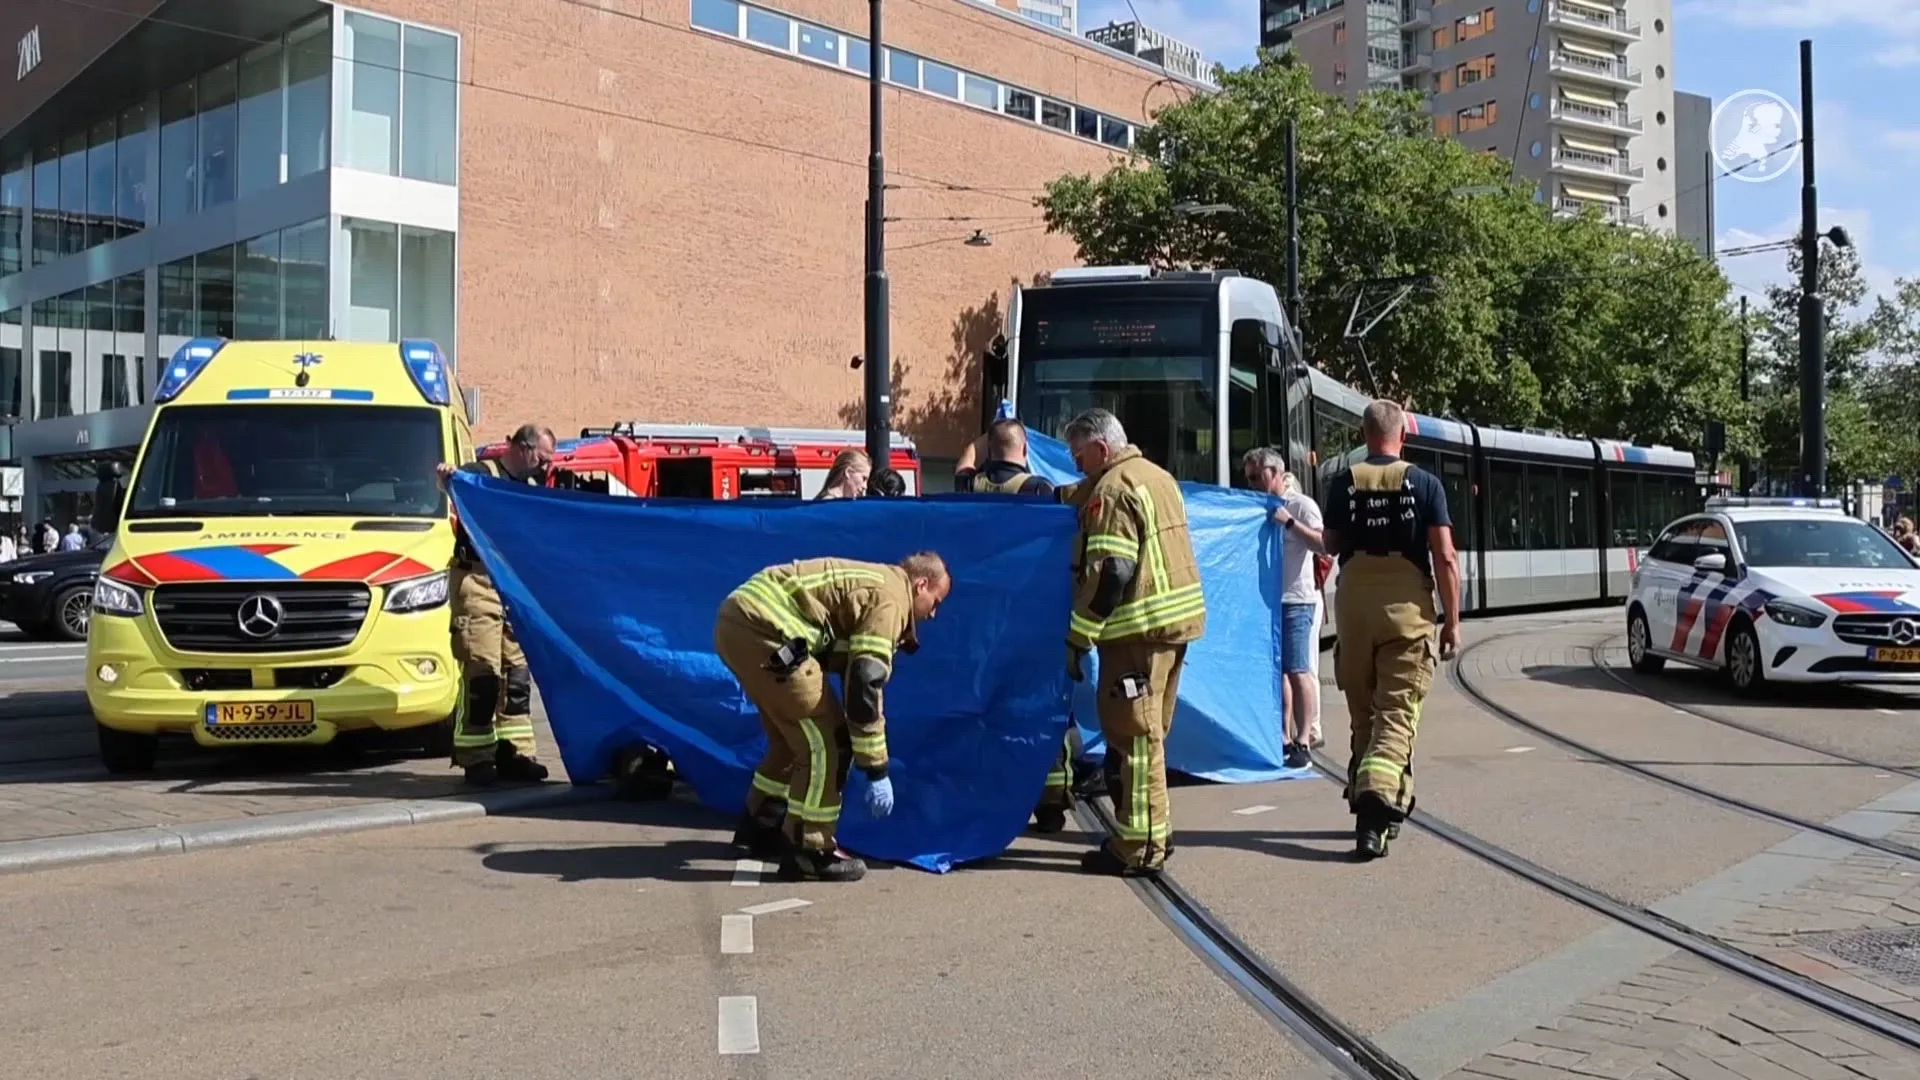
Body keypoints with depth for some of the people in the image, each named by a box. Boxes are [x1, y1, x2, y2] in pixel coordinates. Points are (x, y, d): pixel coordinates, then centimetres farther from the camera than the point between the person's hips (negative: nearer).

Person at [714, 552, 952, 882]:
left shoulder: (872, 582, 25)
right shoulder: (889, 597, -5)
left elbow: (850, 673, 32)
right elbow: (865, 685, -13)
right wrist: (876, 771, -8)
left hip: (738, 620, 11)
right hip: (762, 628, -11)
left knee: (794, 737, 25)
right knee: (825, 742, -3)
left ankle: (761, 828, 38)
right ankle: (808, 853, 4)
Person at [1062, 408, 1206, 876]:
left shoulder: (1112, 490, -14)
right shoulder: (1159, 477, 16)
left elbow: (1109, 574, -21)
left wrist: (1078, 637, -17)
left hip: (1138, 627, -10)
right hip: (1177, 618, 10)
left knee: (1133, 736, -4)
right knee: (1149, 733, 17)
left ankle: (1138, 847, 0)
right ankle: (1153, 833, 24)